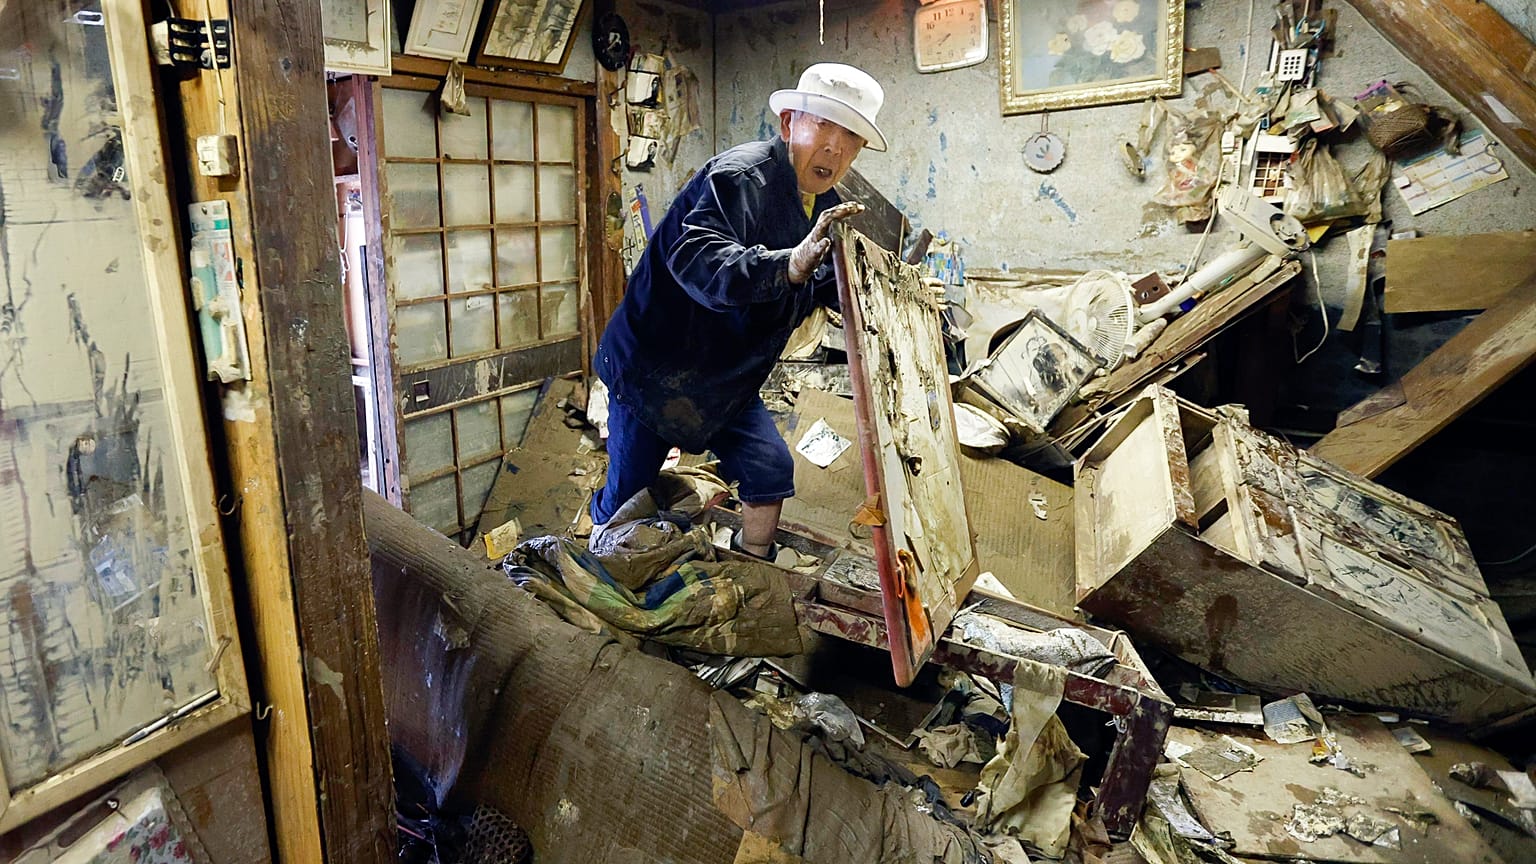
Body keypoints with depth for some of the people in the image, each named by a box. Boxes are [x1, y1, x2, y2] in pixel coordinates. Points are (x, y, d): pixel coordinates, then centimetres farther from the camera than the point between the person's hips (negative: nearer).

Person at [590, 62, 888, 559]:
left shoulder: (826, 207, 3)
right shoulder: (738, 176, -25)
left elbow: (831, 286, 15)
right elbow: (694, 257, -43)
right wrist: (788, 266, -58)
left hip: (729, 382, 7)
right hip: (655, 369, -7)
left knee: (771, 476, -1)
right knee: (627, 499, 4)